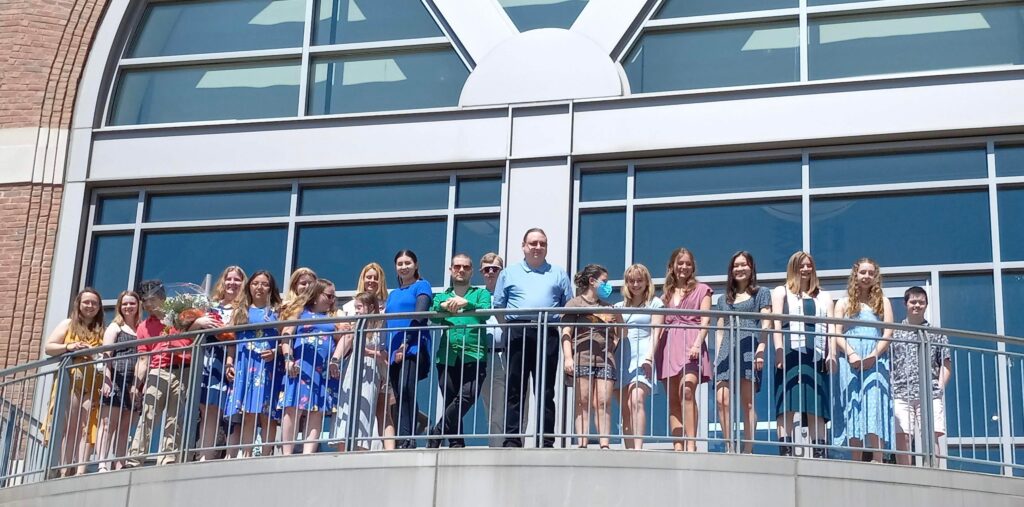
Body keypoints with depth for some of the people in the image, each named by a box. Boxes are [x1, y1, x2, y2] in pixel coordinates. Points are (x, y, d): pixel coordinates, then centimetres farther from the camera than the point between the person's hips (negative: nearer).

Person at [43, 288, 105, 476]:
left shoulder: (102, 330, 17)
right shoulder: (68, 324, 15)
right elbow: (48, 347, 8)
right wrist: (69, 347, -9)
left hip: (93, 385, 0)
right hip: (70, 381, 0)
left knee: (86, 429, -9)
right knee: (69, 428, -6)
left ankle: (80, 472, -16)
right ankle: (64, 473, -9)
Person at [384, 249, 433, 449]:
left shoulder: (421, 286, 6)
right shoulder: (393, 294, 26)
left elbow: (419, 316, -7)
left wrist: (406, 343, -17)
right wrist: (385, 350, 7)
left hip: (414, 347, -7)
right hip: (394, 350, 7)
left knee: (405, 389, -24)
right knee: (399, 396, 3)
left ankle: (406, 439, -28)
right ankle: (402, 440, 2)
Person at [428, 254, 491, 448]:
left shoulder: (481, 294, 17)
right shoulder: (441, 297, 23)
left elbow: (485, 311, -5)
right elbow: (432, 316, 3)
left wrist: (466, 303, -23)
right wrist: (443, 306, -19)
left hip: (473, 356, -2)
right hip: (447, 357, 3)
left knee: (466, 397, -20)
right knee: (450, 402, -2)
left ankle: (437, 433, -10)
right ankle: (455, 443, 2)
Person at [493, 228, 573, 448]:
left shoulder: (558, 274, 18)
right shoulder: (509, 274, 17)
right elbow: (498, 306, 14)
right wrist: (509, 329, 5)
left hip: (548, 334, 0)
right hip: (517, 333, 0)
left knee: (546, 391, -2)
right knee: (514, 390, -3)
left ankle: (546, 441, -2)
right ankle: (512, 440, -4)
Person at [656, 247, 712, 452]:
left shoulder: (701, 289, 14)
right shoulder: (666, 293, 24)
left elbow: (705, 320, 2)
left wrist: (697, 343, -13)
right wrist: (654, 349, 6)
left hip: (690, 344, -4)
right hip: (669, 344, 4)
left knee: (687, 391, -23)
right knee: (673, 399, -2)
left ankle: (691, 443, -26)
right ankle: (677, 445, -4)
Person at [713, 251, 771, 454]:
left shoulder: (761, 293, 14)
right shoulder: (724, 299, 26)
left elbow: (765, 325, 3)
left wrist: (760, 351, -11)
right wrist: (717, 357, 9)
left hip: (749, 349, -4)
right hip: (727, 351, 4)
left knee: (747, 401, -10)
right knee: (723, 400, -12)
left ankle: (747, 449, -13)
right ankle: (729, 448, -12)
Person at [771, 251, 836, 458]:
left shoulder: (824, 297, 25)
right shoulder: (781, 292, 16)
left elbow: (830, 327, 14)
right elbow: (777, 324, 4)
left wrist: (831, 354, 0)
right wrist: (778, 350, -10)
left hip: (817, 356, 3)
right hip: (791, 354, -3)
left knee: (816, 408, -1)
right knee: (788, 405, -11)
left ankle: (820, 453, -3)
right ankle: (785, 451, -15)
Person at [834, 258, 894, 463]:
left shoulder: (882, 302, 16)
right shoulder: (844, 303, 17)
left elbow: (888, 333, 5)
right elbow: (837, 334, 5)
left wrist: (873, 355, -11)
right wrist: (851, 354, -12)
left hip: (876, 360, -1)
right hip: (851, 363, 1)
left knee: (875, 406, -14)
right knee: (854, 409, -5)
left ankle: (877, 460, -22)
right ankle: (856, 463, -8)